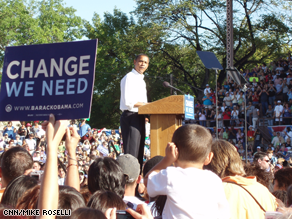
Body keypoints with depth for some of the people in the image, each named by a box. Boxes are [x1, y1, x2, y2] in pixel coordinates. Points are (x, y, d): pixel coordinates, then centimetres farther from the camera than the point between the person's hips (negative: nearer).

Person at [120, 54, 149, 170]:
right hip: (130, 116, -10)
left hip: (140, 117, 10)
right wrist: (147, 104, -11)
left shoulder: (142, 80, 21)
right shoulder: (129, 77, -7)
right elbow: (128, 101, -17)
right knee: (131, 153, -13)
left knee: (139, 153, 9)